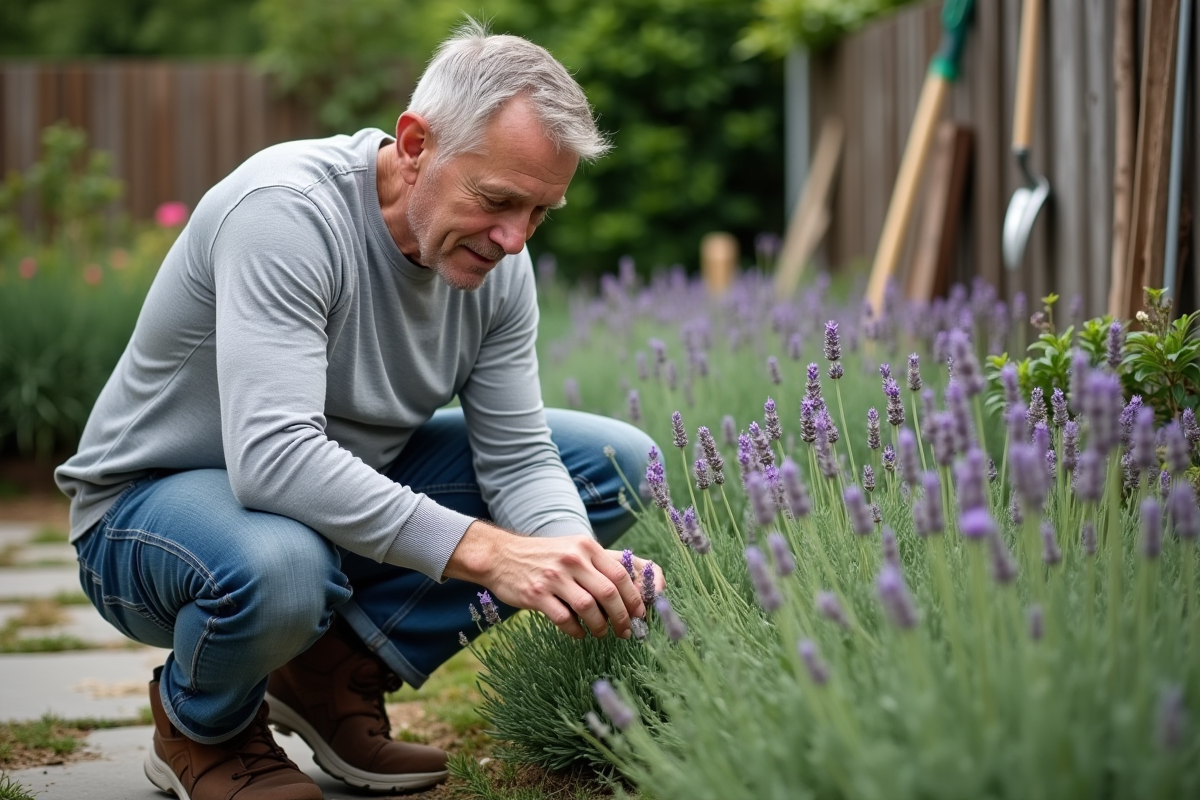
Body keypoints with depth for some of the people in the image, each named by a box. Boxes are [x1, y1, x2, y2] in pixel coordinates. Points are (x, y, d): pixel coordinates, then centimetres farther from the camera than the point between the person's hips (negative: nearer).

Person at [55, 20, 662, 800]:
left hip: (354, 488, 7)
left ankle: (339, 670, 1)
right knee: (276, 566, -43)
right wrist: (485, 552, -46)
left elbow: (517, 458, -9)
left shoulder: (497, 261, -9)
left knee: (619, 462, -4)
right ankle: (201, 727, -5)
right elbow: (272, 456, -41)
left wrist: (581, 569, -31)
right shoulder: (287, 211, -31)